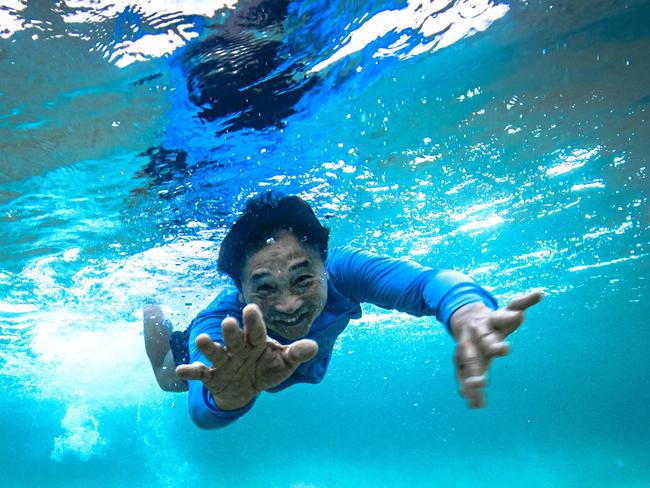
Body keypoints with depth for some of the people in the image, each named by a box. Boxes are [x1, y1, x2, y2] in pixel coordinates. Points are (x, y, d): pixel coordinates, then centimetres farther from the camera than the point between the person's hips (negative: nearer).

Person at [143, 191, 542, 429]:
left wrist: (467, 313, -84)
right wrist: (231, 392, -87)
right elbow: (205, 413, -62)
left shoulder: (340, 270, -44)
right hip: (226, 345, -2)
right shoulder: (219, 324, -46)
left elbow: (424, 280, -61)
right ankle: (156, 310, 50)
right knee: (172, 378, 28)